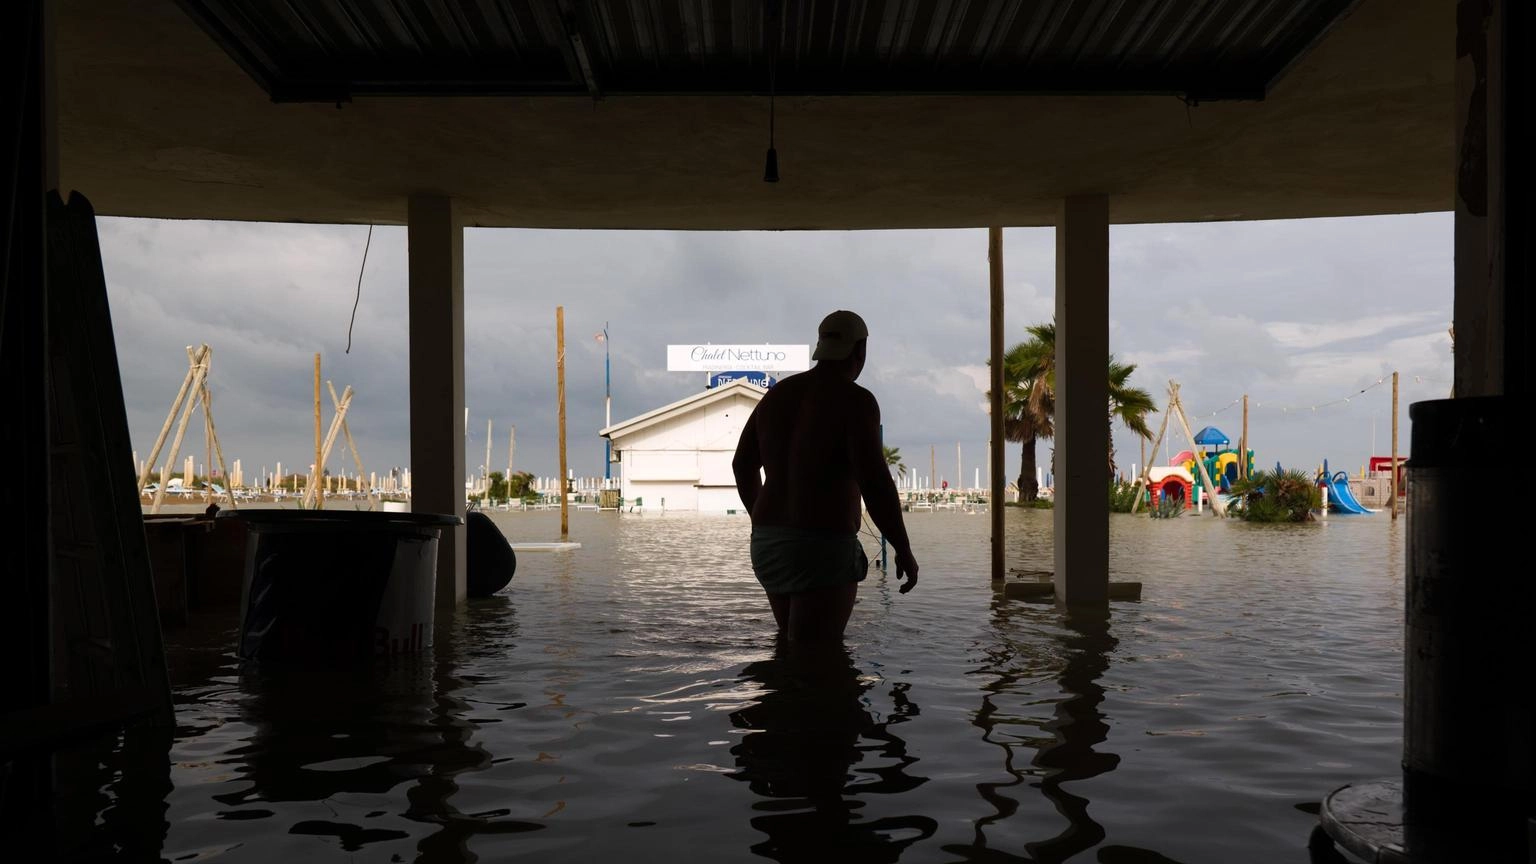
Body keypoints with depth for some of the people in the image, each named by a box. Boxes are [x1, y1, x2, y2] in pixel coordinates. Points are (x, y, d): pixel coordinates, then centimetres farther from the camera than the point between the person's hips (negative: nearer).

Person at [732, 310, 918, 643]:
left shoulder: (779, 394, 11)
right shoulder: (855, 400, -12)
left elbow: (743, 465, 18)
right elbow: (874, 482, -22)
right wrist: (904, 551, -11)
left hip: (771, 545, 8)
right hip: (823, 552, -8)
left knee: (793, 647, 24)